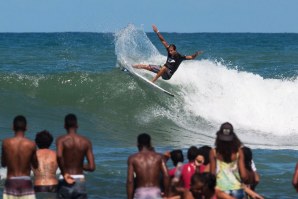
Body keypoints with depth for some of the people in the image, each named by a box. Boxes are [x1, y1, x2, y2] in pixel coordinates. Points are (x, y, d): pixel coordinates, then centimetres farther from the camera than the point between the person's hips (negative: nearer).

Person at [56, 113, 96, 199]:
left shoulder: (61, 140, -4)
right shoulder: (86, 141, 4)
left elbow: (59, 156, -26)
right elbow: (92, 167, -1)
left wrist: (64, 173, -14)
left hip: (65, 183, -2)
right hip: (80, 182, 2)